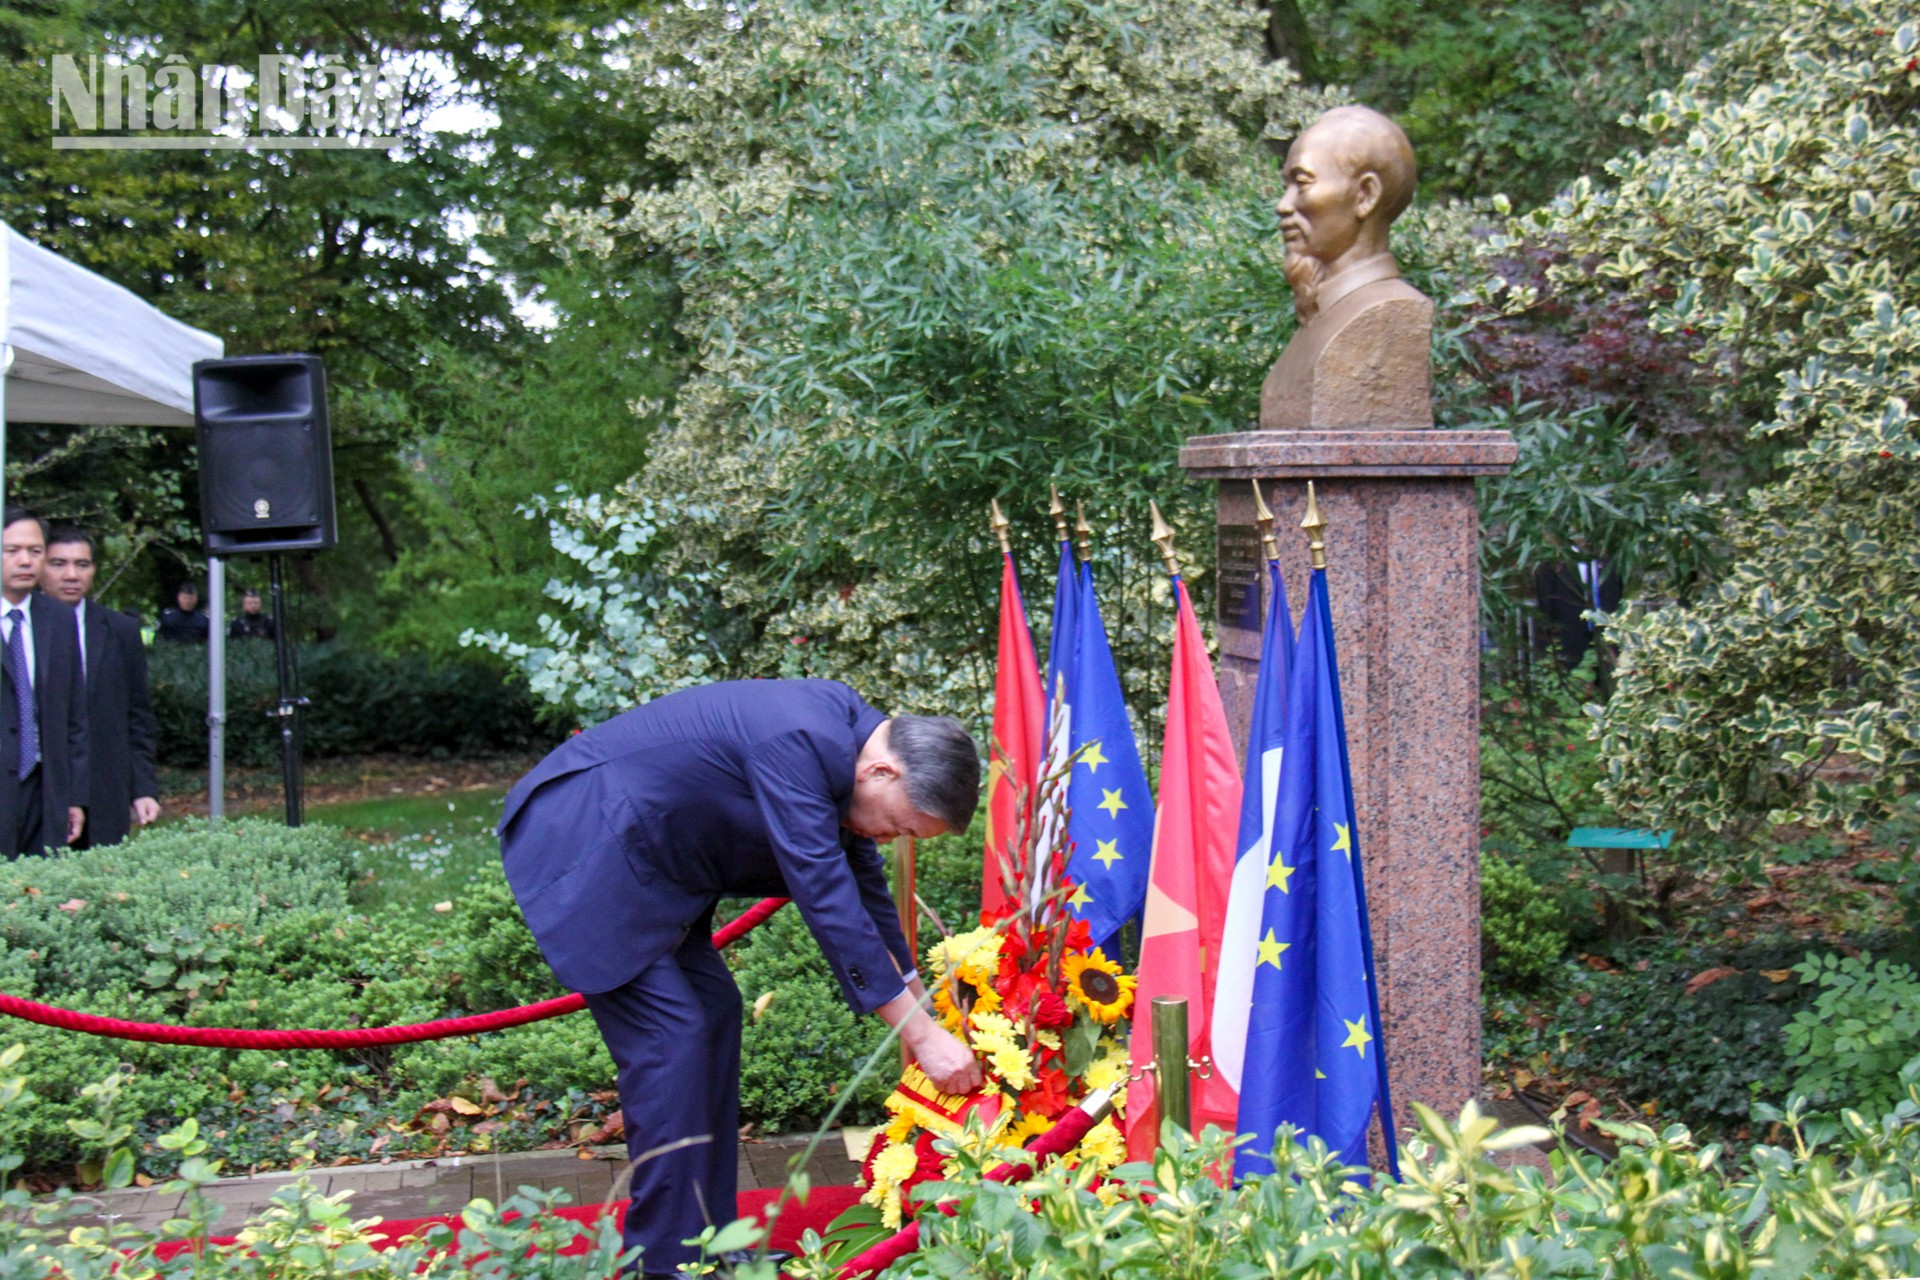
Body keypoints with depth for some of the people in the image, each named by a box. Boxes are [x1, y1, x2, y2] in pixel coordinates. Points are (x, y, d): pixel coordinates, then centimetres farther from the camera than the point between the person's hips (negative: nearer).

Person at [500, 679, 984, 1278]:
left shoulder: (843, 734, 3)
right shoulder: (796, 745, -28)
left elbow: (863, 885, 17)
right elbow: (826, 899, -28)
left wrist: (916, 995, 23)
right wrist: (920, 1033, -23)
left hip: (640, 857, 10)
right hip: (580, 845, -10)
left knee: (715, 1010, 8)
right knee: (670, 1033, -12)